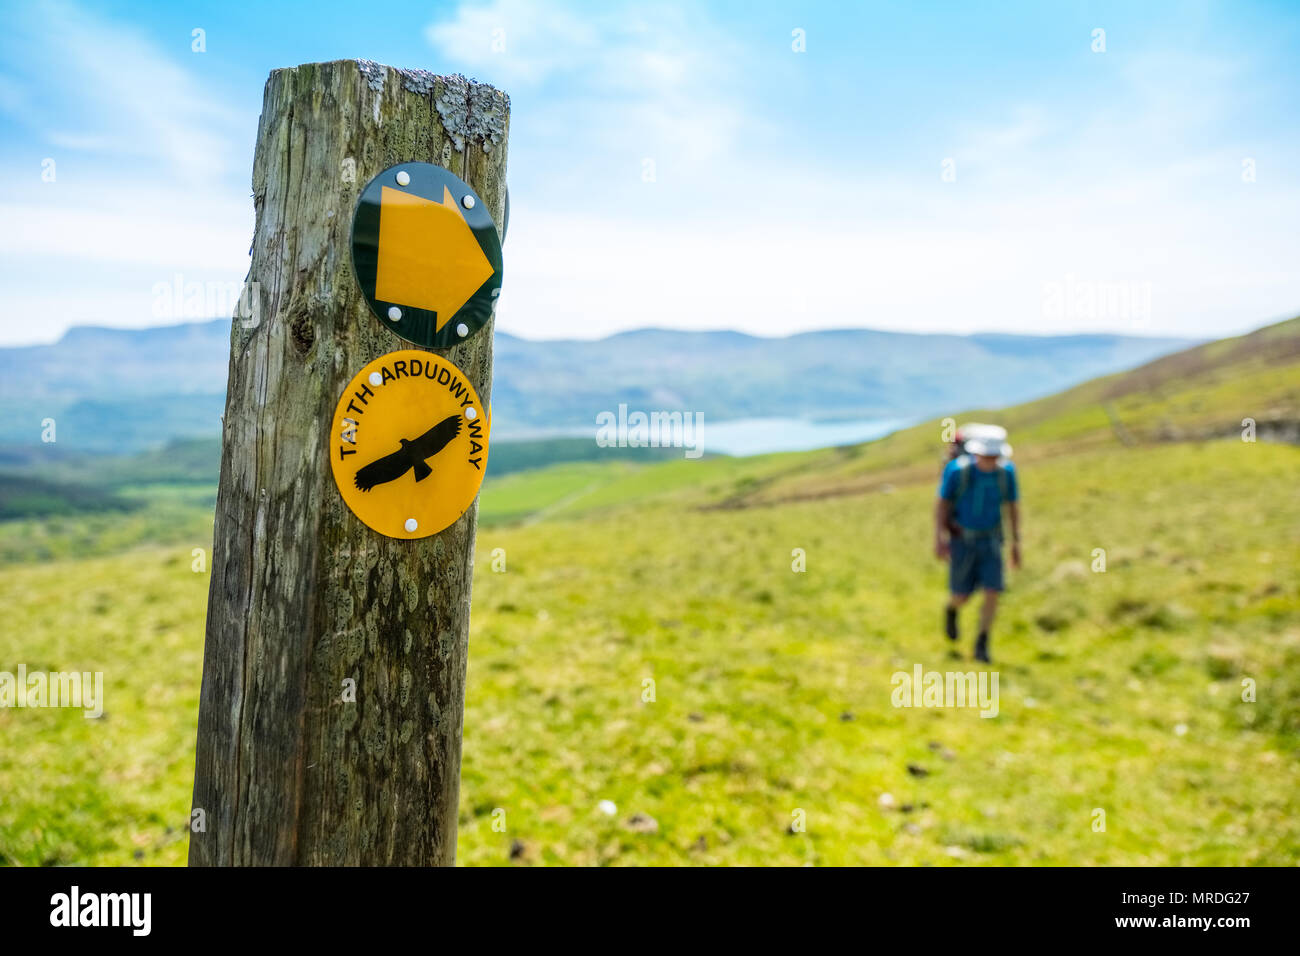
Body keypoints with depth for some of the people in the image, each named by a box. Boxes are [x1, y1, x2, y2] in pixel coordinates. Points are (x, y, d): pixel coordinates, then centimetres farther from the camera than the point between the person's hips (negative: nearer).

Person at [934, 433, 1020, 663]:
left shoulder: (1006, 471, -13)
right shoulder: (957, 470, -21)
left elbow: (1013, 506, 1)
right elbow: (941, 502, -10)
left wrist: (1016, 543, 3)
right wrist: (938, 539, -14)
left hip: (990, 539, 2)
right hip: (961, 539, -2)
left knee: (992, 592, -11)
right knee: (962, 596, 1)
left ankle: (982, 646, 5)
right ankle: (951, 609, 40)